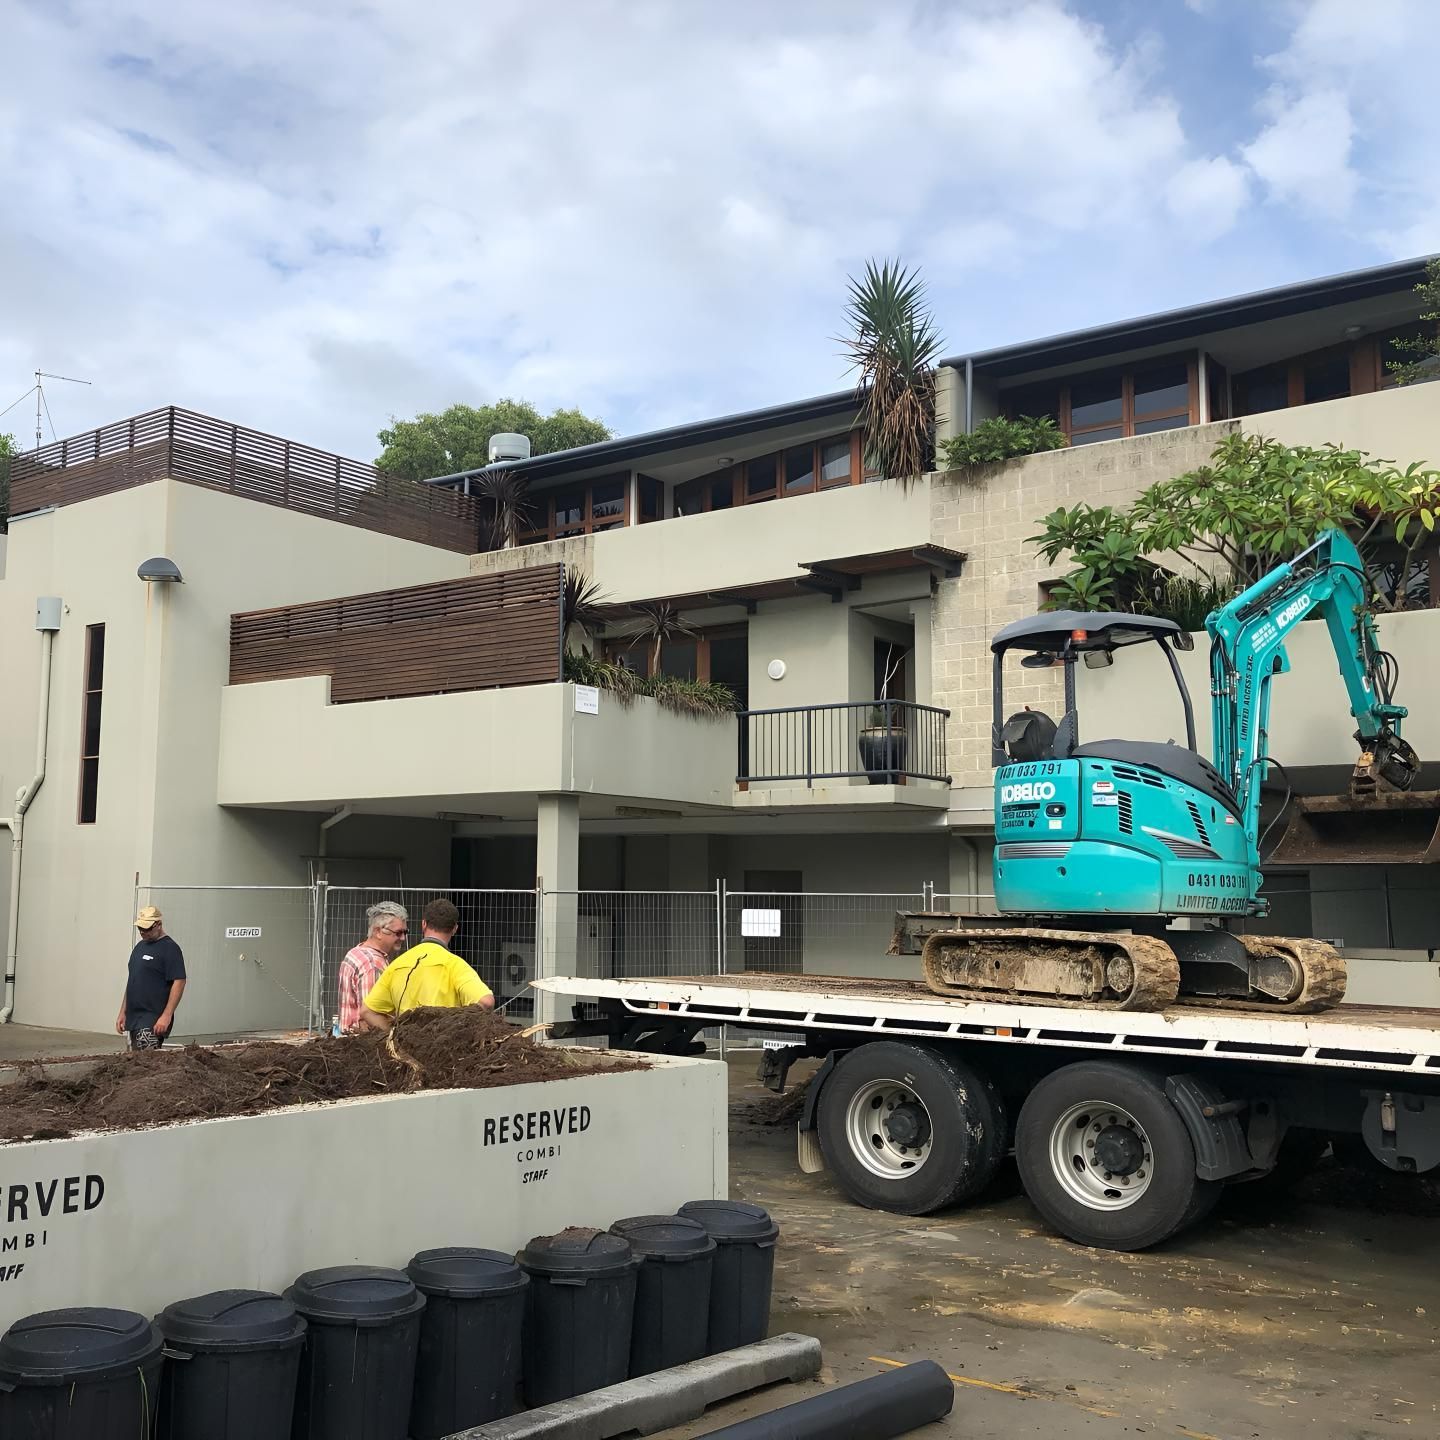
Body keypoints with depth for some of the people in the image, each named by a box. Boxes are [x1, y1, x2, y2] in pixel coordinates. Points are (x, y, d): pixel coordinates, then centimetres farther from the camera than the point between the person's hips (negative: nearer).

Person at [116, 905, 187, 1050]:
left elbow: (179, 982, -16)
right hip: (133, 1019, 9)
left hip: (152, 1021, -8)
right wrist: (123, 1012, 19)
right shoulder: (140, 946, 17)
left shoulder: (169, 948, -9)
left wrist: (167, 1016, -21)